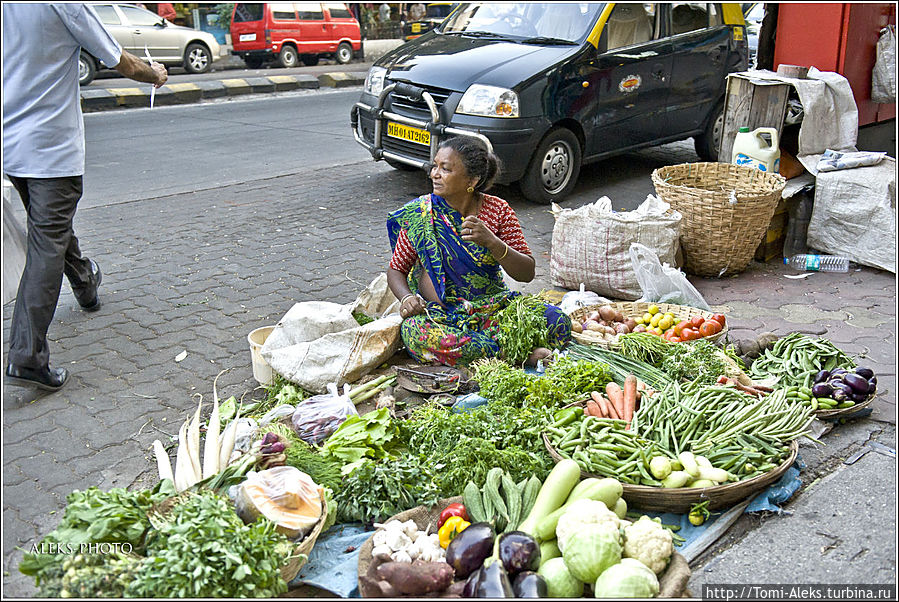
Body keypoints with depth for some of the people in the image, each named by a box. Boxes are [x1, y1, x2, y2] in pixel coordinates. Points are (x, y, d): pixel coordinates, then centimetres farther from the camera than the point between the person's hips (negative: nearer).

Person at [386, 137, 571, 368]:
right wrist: (407, 298, -17)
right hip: (439, 312, 0)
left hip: (493, 307, 1)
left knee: (558, 321, -20)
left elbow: (527, 273, -6)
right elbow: (396, 270, 5)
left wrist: (492, 242, -22)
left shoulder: (497, 210, -2)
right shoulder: (421, 213, -3)